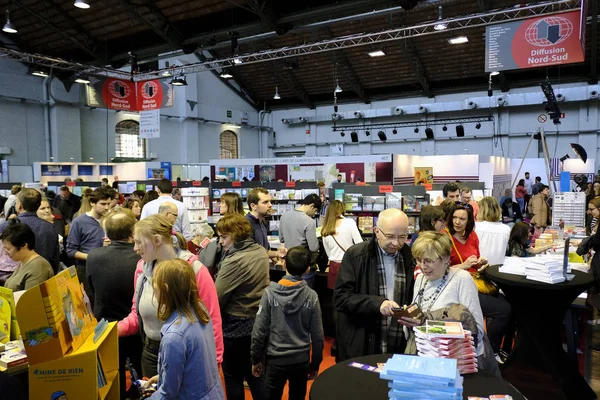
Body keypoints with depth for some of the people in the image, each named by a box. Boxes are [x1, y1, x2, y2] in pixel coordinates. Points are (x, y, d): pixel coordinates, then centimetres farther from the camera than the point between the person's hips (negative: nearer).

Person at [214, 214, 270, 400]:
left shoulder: (234, 261, -24)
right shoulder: (261, 252, 2)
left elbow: (216, 297, -22)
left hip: (236, 325, -8)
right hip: (258, 321, 8)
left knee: (233, 377, 12)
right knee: (255, 374, 19)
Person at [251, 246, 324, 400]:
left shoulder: (270, 292, -13)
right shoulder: (312, 296, -9)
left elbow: (259, 330, -10)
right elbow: (317, 335, -4)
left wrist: (256, 359, 3)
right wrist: (315, 364, 9)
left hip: (276, 359, -1)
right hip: (302, 359, 1)